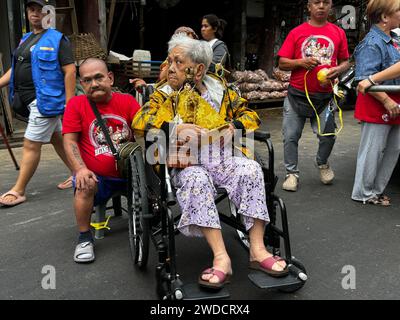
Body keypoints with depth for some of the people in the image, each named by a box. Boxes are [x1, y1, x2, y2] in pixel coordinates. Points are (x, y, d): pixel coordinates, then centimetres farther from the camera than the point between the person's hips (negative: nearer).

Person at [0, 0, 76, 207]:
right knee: (57, 139, 17)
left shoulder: (57, 39, -8)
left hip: (45, 100, -9)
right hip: (33, 100, 9)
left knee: (31, 145, -6)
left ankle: (18, 191, 3)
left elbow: (70, 71, -14)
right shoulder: (26, 39, 17)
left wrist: (69, 103, -20)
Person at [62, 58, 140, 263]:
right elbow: (69, 141, -5)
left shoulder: (127, 101, 4)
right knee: (85, 186, -31)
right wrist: (80, 169, -19)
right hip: (96, 176, -2)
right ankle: (84, 238, -9)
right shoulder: (76, 104, 1)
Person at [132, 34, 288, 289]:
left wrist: (234, 126, -5)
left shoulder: (219, 88, 14)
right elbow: (139, 121, -3)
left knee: (251, 170, -27)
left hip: (220, 157, 2)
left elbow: (250, 114, 18)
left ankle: (257, 249, -24)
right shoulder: (165, 93, 12)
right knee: (196, 180, -35)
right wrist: (176, 128, -19)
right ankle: (221, 256, -37)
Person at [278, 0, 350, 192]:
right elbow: (282, 63, 0)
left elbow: (345, 62, 12)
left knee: (329, 135, 6)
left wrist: (338, 70, -10)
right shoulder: (296, 33, 1)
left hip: (324, 96, 1)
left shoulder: (338, 33, 6)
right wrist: (301, 62, -17)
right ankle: (292, 173, 17)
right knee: (291, 137, 2)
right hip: (297, 95, -1)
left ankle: (322, 163, 36)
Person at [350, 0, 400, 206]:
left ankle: (376, 190, 26)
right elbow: (365, 79, -24)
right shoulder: (372, 44, -16)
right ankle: (363, 193, 13)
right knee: (372, 151, -1)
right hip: (376, 107, -10)